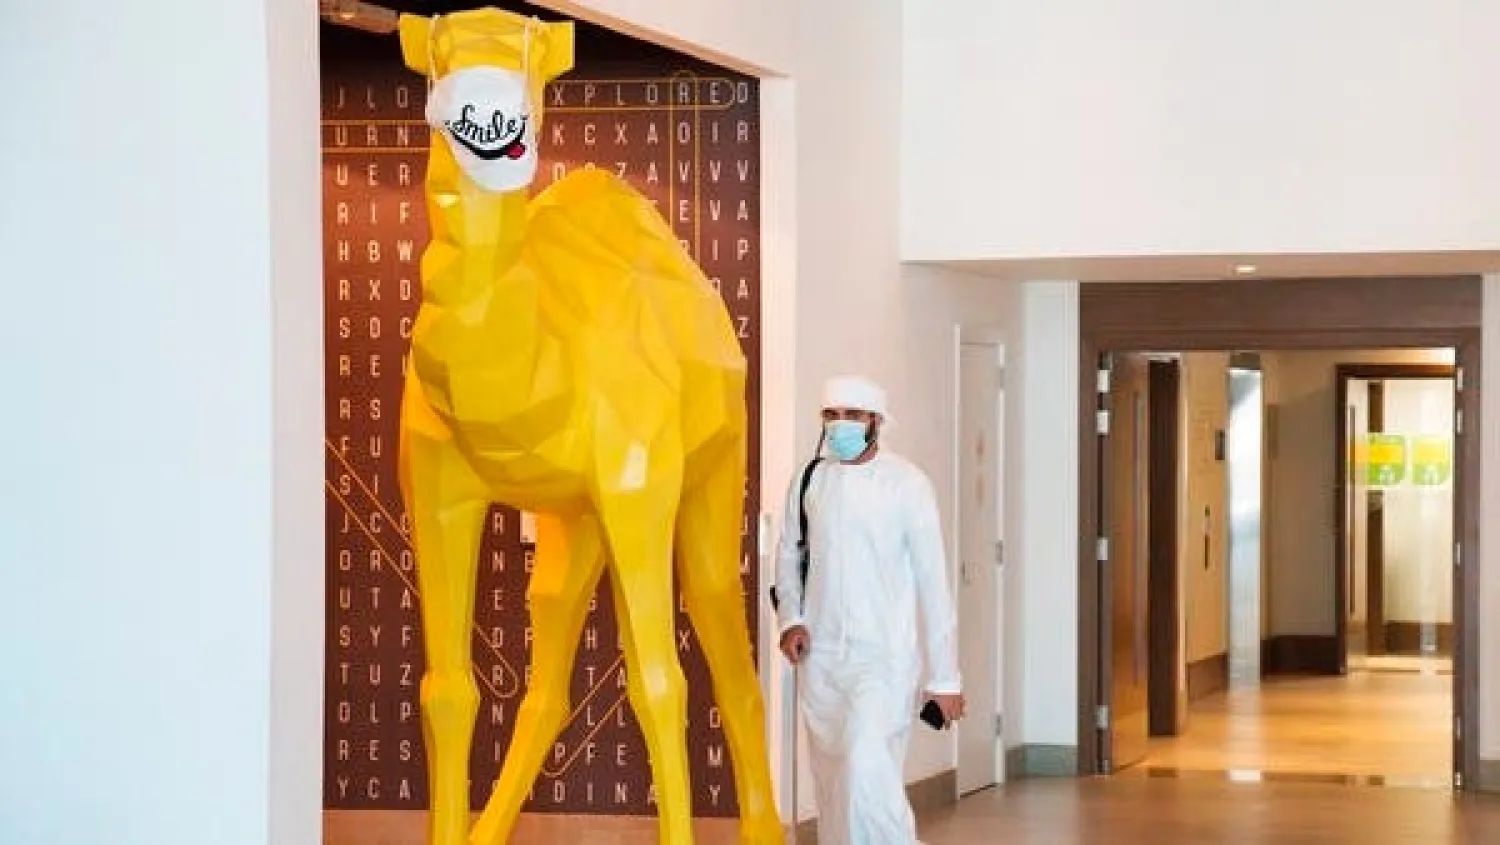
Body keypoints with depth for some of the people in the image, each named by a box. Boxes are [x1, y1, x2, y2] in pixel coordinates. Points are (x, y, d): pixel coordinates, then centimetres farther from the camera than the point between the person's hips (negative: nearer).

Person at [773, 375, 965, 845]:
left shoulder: (906, 484, -8)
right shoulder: (808, 481, 5)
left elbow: (932, 581, -7)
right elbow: (789, 556, 18)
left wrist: (944, 676, -8)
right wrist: (791, 619, -1)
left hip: (885, 654, -5)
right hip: (820, 658, 5)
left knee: (868, 768, -23)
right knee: (831, 779, 9)